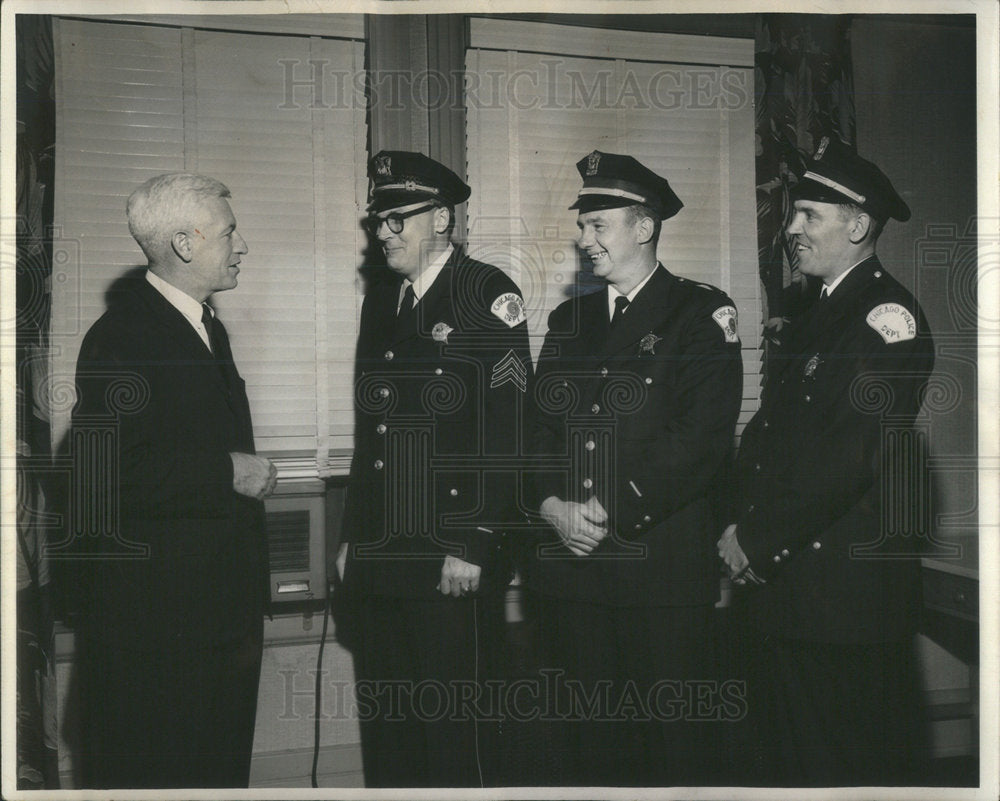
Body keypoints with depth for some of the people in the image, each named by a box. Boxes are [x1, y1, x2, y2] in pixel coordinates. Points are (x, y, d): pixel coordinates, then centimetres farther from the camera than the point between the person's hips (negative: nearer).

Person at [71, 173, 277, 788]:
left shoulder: (208, 326, 15)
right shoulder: (121, 337, -15)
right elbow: (106, 477, -24)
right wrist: (227, 472, -19)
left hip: (223, 598, 9)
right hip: (154, 608, -9)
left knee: (222, 761, 16)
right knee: (150, 767, 3)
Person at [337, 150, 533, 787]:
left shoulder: (490, 294, -6)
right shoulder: (381, 299, 16)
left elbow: (507, 429, -13)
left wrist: (474, 545, -16)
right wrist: (354, 536, 15)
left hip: (454, 564, -7)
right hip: (382, 560, 7)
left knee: (452, 721, 1)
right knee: (384, 719, 14)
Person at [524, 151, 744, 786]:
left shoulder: (702, 314, -1)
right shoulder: (568, 319, 16)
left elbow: (703, 440, -11)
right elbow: (540, 425, 12)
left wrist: (613, 512, -15)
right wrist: (554, 505, -6)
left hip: (664, 572, -4)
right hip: (569, 568, 5)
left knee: (668, 744, 5)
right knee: (581, 740, 11)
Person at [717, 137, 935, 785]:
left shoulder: (888, 314, -13)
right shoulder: (817, 314, 16)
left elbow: (853, 453, -22)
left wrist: (758, 538, -15)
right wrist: (743, 527, 4)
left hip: (849, 591, -9)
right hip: (782, 582, 9)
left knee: (848, 762, 5)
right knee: (781, 755, 18)